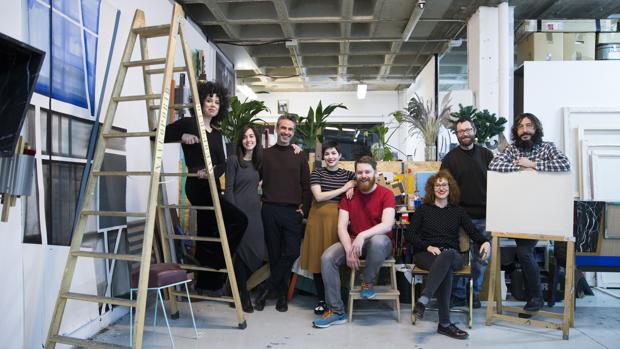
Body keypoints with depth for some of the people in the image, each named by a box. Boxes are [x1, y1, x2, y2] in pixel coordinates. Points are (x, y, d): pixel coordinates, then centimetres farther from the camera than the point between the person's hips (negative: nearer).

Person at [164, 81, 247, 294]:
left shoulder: (216, 134, 16)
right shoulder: (188, 123, -1)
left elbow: (222, 163, 5)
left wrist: (212, 172, -17)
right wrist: (181, 137, -17)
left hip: (212, 186, 7)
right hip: (197, 186, -7)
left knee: (207, 234, 11)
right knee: (239, 220, -17)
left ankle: (206, 283, 21)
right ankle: (211, 261, -3)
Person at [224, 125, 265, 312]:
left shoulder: (258, 161, 12)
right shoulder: (234, 160, -5)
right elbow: (228, 189, -8)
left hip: (255, 211, 6)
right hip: (239, 211, -6)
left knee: (258, 253, 4)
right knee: (242, 252, -1)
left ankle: (239, 286, 24)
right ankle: (242, 294, 14)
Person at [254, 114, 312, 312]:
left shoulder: (300, 156, 10)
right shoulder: (265, 155, 9)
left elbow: (306, 186, 7)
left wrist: (304, 209, -1)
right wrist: (262, 202, -1)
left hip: (292, 211, 0)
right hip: (270, 210, 0)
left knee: (292, 252, -10)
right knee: (274, 254, 4)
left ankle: (265, 289, 5)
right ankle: (281, 294, 16)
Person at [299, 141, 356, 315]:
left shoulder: (347, 174, 10)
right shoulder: (317, 172, 4)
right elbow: (318, 196, -8)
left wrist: (354, 186, -6)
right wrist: (343, 188, -9)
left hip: (338, 219, 1)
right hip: (319, 218, -1)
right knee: (318, 258, 2)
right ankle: (321, 299, 15)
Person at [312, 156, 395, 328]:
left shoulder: (386, 194, -7)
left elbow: (387, 225, -21)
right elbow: (342, 226, -5)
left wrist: (363, 235, -36)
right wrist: (349, 249, -22)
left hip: (380, 241, -3)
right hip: (352, 241, 3)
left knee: (378, 241, -39)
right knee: (327, 257, -22)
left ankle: (368, 282, -10)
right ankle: (336, 311, -12)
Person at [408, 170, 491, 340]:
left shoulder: (458, 211, 19)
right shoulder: (423, 209, 14)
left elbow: (473, 232, 9)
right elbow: (409, 234, 5)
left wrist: (485, 241, -14)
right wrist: (428, 246, -11)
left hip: (453, 256, 1)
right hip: (425, 254, -1)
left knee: (448, 256, -39)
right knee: (446, 268, -38)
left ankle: (423, 300, -48)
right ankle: (445, 324, -41)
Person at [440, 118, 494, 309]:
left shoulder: (486, 155, 9)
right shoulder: (451, 157, 3)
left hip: (484, 216, 3)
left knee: (482, 258, 7)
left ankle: (474, 295, 22)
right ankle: (458, 295, 15)